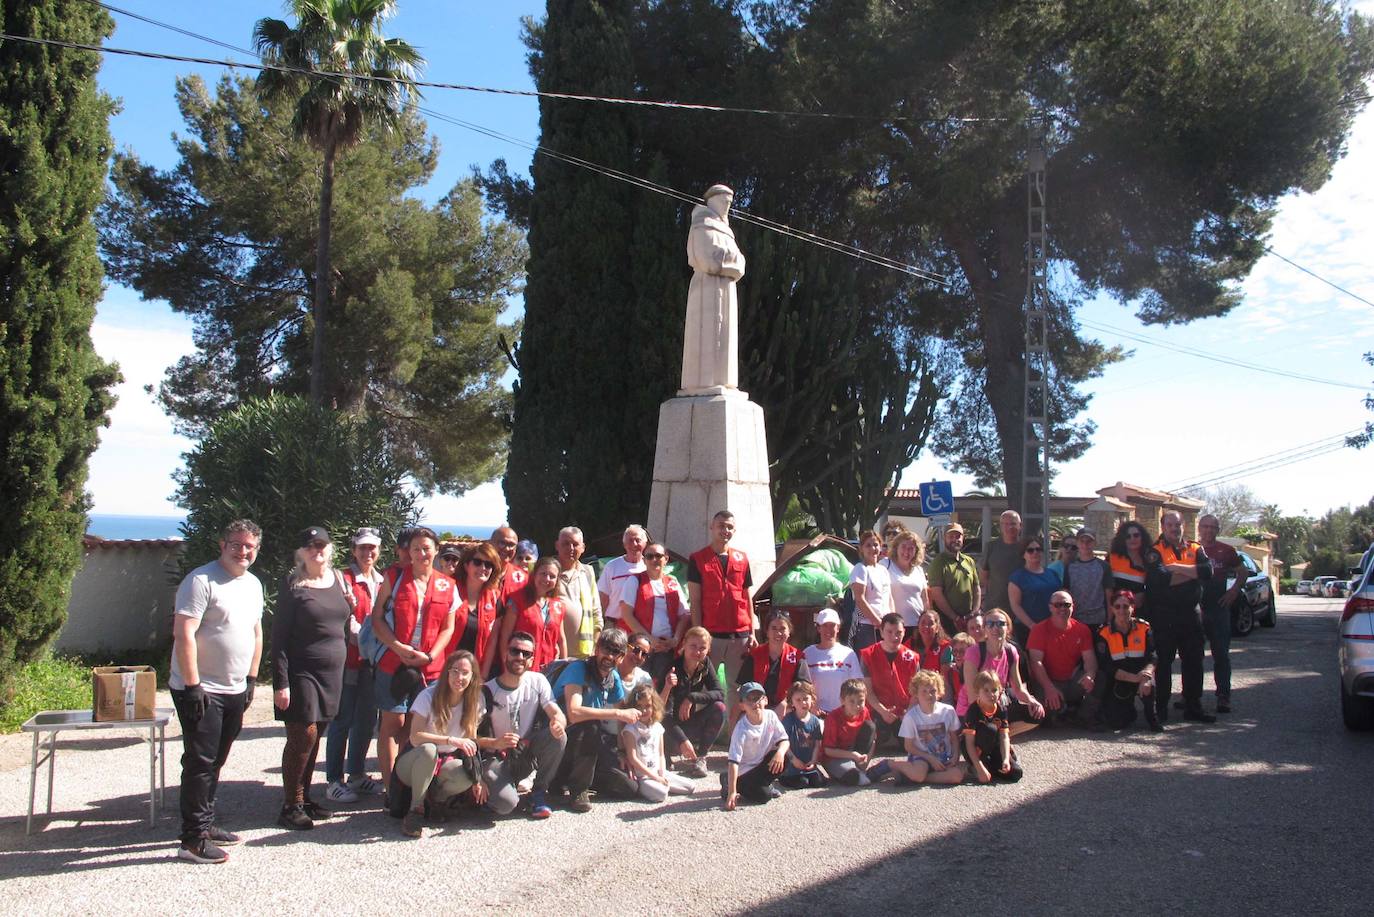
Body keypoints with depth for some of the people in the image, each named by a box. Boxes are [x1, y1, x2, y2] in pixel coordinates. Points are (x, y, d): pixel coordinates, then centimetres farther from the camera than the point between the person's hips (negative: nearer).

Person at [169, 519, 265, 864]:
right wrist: (193, 686, -22)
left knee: (215, 762, 16)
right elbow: (183, 634, -20)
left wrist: (251, 679, 17)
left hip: (234, 691, 8)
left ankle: (206, 824, 27)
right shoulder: (202, 580, -14)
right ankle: (192, 840, 2)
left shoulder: (253, 584, 12)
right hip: (201, 690, -8)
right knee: (200, 763, -4)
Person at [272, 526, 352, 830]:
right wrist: (280, 682, -15)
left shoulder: (337, 579, 9)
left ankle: (304, 798, 22)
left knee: (316, 737, 11)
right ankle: (291, 806, 4)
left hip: (333, 672, 6)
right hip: (301, 671, -6)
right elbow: (279, 636, -10)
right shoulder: (293, 584, -8)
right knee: (303, 736, -7)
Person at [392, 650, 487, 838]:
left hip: (446, 763, 3)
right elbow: (415, 737, -24)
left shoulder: (474, 701, -4)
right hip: (414, 763, -3)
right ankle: (416, 809, -18)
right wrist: (452, 740, -35)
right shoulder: (428, 696, -16)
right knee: (428, 749, -38)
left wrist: (477, 779, -12)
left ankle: (435, 800, 1)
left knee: (466, 776, -31)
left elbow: (471, 743, 0)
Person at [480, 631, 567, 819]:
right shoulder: (487, 692, -11)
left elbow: (557, 714, -11)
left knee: (559, 736, -27)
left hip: (528, 754, 3)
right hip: (498, 758, -3)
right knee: (506, 803, -31)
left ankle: (539, 792, -6)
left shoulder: (538, 682, -2)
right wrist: (495, 743, -34)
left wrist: (558, 723, -36)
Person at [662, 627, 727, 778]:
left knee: (719, 708, -21)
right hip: (671, 726, -5)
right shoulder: (673, 669, -22)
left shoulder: (705, 666, -4)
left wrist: (692, 698, -28)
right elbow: (666, 713, -28)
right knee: (677, 747, -36)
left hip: (690, 723, 5)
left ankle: (698, 757, -10)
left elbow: (720, 694, -14)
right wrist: (682, 740, -40)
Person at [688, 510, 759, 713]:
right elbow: (694, 601, 0)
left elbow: (748, 598, 14)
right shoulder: (698, 559, 2)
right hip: (711, 635, -3)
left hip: (740, 636, 3)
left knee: (737, 687, 7)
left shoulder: (742, 559, 12)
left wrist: (752, 633, 6)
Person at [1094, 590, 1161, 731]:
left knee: (1149, 682, -35)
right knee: (1114, 722, -17)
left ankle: (1152, 716, -6)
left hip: (1139, 676, 1)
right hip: (1116, 684, -1)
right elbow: (1106, 666, -14)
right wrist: (1134, 678, -26)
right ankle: (1128, 708, 20)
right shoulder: (1103, 633, -7)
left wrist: (1146, 674, -33)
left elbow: (1152, 657, -11)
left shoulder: (1144, 628, -2)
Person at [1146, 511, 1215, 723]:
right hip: (1163, 616, -4)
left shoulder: (1195, 549, 10)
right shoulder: (1155, 551, -2)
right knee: (1164, 662, 4)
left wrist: (1177, 567, -15)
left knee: (1193, 661, 8)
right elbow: (1160, 579, -20)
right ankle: (1161, 706, 12)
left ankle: (1193, 706, 17)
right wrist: (1192, 573, -10)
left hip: (1190, 613, 4)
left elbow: (1208, 571, -9)